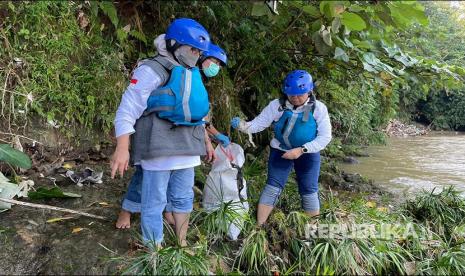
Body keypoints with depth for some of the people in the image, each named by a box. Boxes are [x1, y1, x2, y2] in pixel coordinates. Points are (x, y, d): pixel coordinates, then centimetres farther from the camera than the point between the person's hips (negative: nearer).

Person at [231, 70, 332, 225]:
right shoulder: (277, 105, -13)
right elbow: (258, 123, -14)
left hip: (308, 154, 0)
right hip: (280, 151, 0)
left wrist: (301, 150, -26)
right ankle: (258, 226, 5)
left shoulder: (318, 108, -13)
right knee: (273, 187, -3)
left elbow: (325, 137, -15)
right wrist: (243, 126, -37)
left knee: (309, 191, 6)